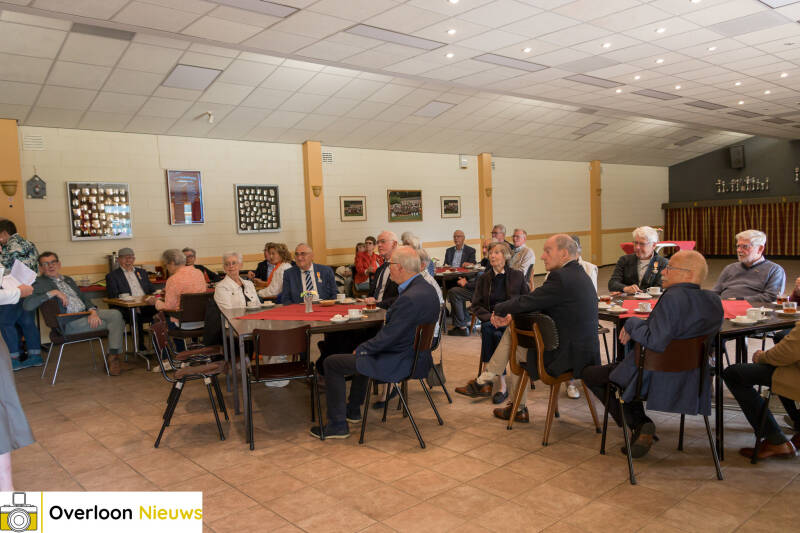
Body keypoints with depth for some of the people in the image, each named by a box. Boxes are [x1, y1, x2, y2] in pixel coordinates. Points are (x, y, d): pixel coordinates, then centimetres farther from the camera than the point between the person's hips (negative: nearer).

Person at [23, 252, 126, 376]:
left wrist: (93, 311, -5)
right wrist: (53, 292, -20)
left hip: (87, 313, 7)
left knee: (115, 314, -16)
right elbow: (27, 305, -17)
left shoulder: (68, 280, 22)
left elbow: (83, 297, 16)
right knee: (113, 323, -20)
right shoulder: (40, 283, 0)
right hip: (69, 323, -7)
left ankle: (113, 355, -12)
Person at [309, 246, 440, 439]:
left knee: (332, 363, 1)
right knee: (363, 354, 36)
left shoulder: (410, 299, -29)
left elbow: (387, 337, -24)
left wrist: (361, 349, -6)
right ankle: (353, 410, 45)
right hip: (418, 356, 10)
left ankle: (337, 424, 10)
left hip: (400, 363, -10)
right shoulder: (427, 288, 2)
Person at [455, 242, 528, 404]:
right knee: (496, 335, -34)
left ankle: (487, 382, -31)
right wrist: (490, 317, -10)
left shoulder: (517, 276, 7)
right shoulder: (484, 279, 13)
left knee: (488, 330, -34)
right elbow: (476, 305, 9)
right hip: (491, 320, 2)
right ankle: (502, 386, -33)